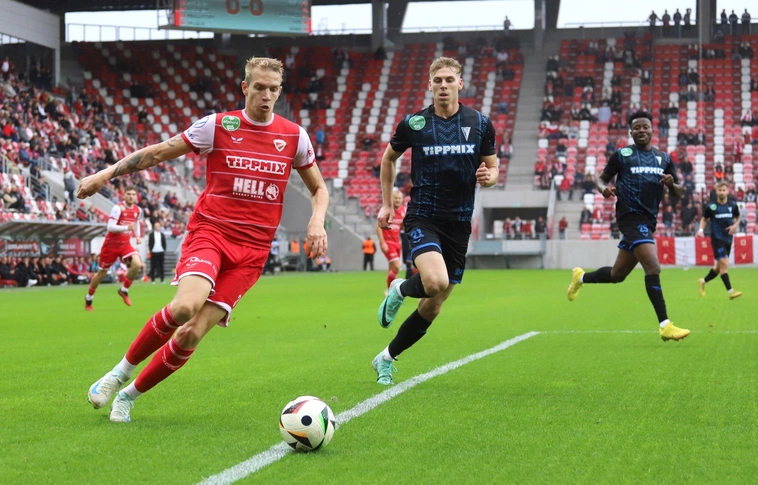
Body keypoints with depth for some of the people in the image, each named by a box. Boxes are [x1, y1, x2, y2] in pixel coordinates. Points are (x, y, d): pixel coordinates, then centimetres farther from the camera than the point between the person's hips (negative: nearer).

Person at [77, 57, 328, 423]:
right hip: (210, 231, -2)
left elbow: (319, 189, 19)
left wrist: (317, 221, -1)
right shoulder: (217, 125, 0)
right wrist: (107, 173, -1)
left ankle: (130, 395, 10)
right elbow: (158, 152, 6)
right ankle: (122, 371, -5)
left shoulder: (294, 136, 7)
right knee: (185, 305, -30)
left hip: (252, 248, 2)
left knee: (194, 332, -10)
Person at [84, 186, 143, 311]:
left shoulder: (138, 210, 1)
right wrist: (127, 227, -37)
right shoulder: (118, 208, -18)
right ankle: (88, 298, 29)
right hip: (111, 244, -5)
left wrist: (138, 236, 8)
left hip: (125, 244, 5)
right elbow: (110, 227, -26)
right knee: (102, 273, 6)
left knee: (137, 264, -21)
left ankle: (124, 290, 1)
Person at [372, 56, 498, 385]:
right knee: (436, 281, -30)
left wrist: (488, 177, -14)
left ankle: (387, 358, 27)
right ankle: (400, 290, 5)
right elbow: (389, 158, 14)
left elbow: (492, 168, 10)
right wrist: (386, 204, 11)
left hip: (459, 223, 3)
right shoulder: (413, 123, -4)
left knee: (432, 307, 7)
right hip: (423, 217, -3)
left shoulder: (480, 124, 0)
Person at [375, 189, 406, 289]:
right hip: (388, 243, -6)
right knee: (396, 267, -15)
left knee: (392, 268, 9)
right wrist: (382, 242, -17)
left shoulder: (403, 210, 6)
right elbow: (378, 226, -12)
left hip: (397, 242, 6)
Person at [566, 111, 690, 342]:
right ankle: (665, 326, -17)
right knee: (653, 267, -20)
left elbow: (677, 194, 14)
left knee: (617, 275, 15)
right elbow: (602, 178, 7)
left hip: (648, 222, 7)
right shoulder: (622, 155, -1)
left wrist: (672, 184, -9)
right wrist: (604, 188, -16)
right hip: (631, 217, -6)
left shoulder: (664, 158, 12)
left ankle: (581, 277, 41)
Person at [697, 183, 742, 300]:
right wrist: (701, 229, -10)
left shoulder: (733, 205, 2)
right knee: (724, 263, -17)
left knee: (719, 267, 12)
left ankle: (703, 281, 36)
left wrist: (735, 225, -3)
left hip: (728, 239, 5)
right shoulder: (711, 206, -5)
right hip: (717, 239, -4)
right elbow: (704, 219, 8)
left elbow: (737, 218, 18)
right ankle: (730, 291, -16)